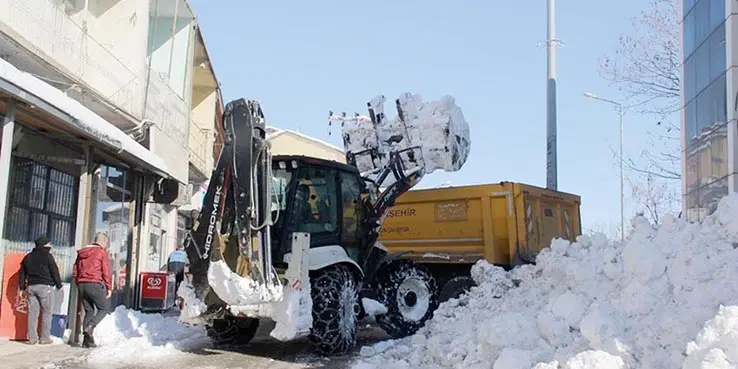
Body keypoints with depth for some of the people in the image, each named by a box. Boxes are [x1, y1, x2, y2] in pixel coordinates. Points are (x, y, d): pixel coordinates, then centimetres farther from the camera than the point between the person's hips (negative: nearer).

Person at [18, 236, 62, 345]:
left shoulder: (28, 257, 15)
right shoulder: (48, 256, -4)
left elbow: (22, 274, 17)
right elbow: (55, 272, -6)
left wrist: (22, 288, 22)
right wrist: (59, 285, 5)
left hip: (31, 287, 6)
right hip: (45, 287, -6)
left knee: (33, 312, 5)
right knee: (46, 312, -1)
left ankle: (32, 338, 2)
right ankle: (45, 338, -3)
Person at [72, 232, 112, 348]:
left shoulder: (81, 252, 17)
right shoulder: (102, 252, -2)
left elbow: (75, 272, 18)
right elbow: (106, 272, -8)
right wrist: (109, 288, -4)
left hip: (81, 285, 6)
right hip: (95, 284, -6)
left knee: (89, 311, 12)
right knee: (103, 308, 6)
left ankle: (87, 340, 6)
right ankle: (90, 326, -19)